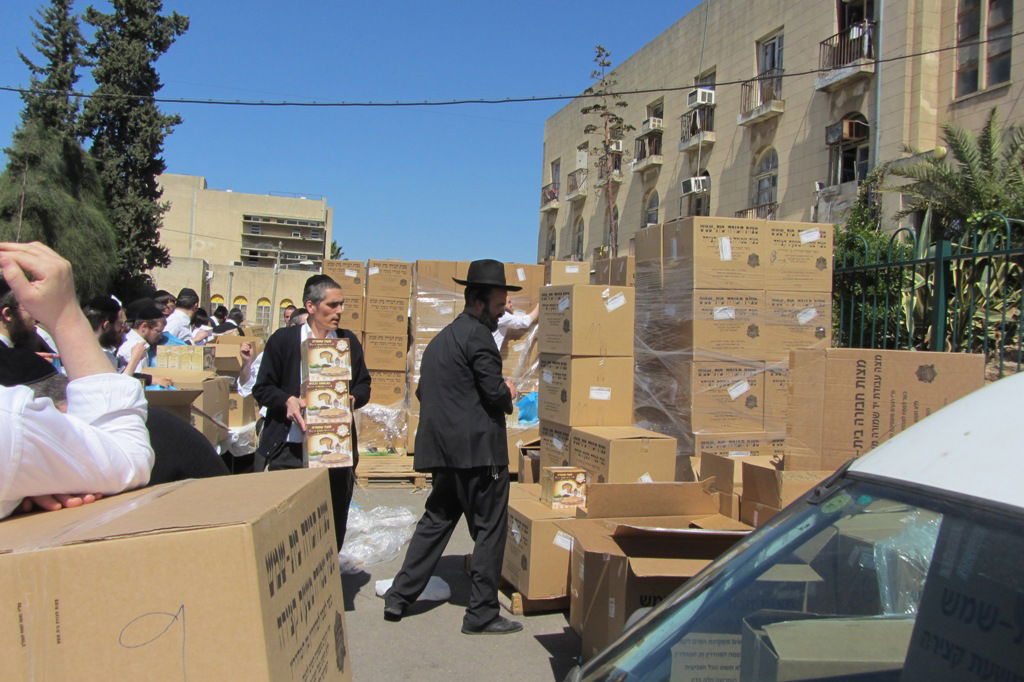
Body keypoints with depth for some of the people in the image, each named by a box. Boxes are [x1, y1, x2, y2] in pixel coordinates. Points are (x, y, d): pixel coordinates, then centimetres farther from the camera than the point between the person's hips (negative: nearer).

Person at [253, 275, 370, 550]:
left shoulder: (349, 341, 10)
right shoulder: (284, 339, 1)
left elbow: (363, 386, 15)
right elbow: (262, 388, 3)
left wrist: (353, 399, -8)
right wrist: (287, 401, -16)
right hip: (288, 448, -2)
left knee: (333, 527, 7)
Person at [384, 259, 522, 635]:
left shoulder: (441, 338, 17)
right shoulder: (478, 335, -12)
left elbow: (422, 391, 21)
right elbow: (495, 392, -18)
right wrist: (508, 393, 4)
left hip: (444, 449, 9)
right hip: (479, 448, -9)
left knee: (436, 520, 19)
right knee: (489, 529, 1)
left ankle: (399, 596, 21)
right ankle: (481, 613, 7)